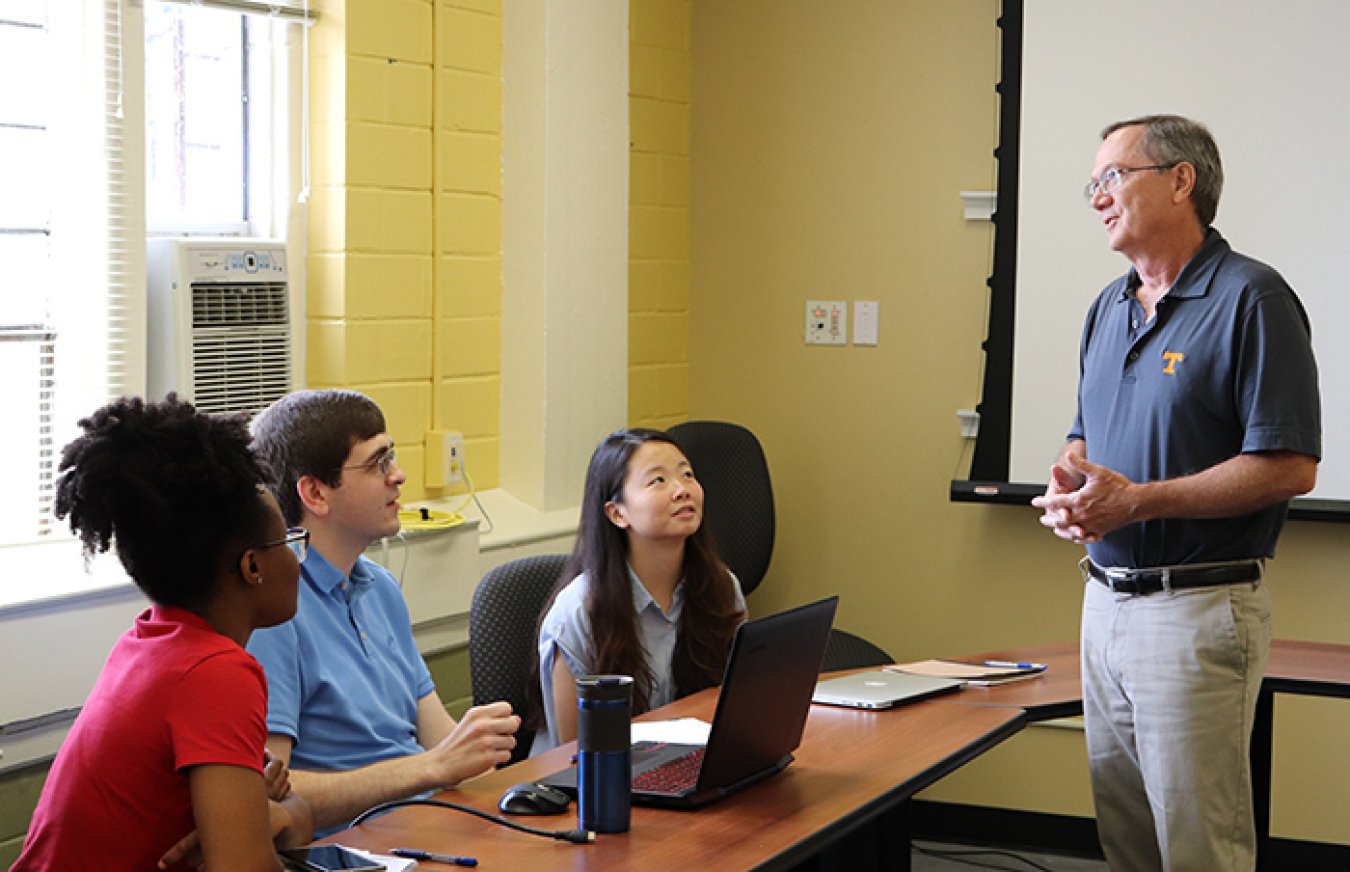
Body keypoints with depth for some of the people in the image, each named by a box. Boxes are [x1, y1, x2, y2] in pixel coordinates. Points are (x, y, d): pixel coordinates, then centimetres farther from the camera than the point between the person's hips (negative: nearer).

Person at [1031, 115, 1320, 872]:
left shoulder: (1250, 298, -11)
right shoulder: (1109, 307, 14)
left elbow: (1290, 466, -17)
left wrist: (1137, 500, -20)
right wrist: (1071, 485, -1)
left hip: (1201, 608, -8)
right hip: (1106, 602, 8)